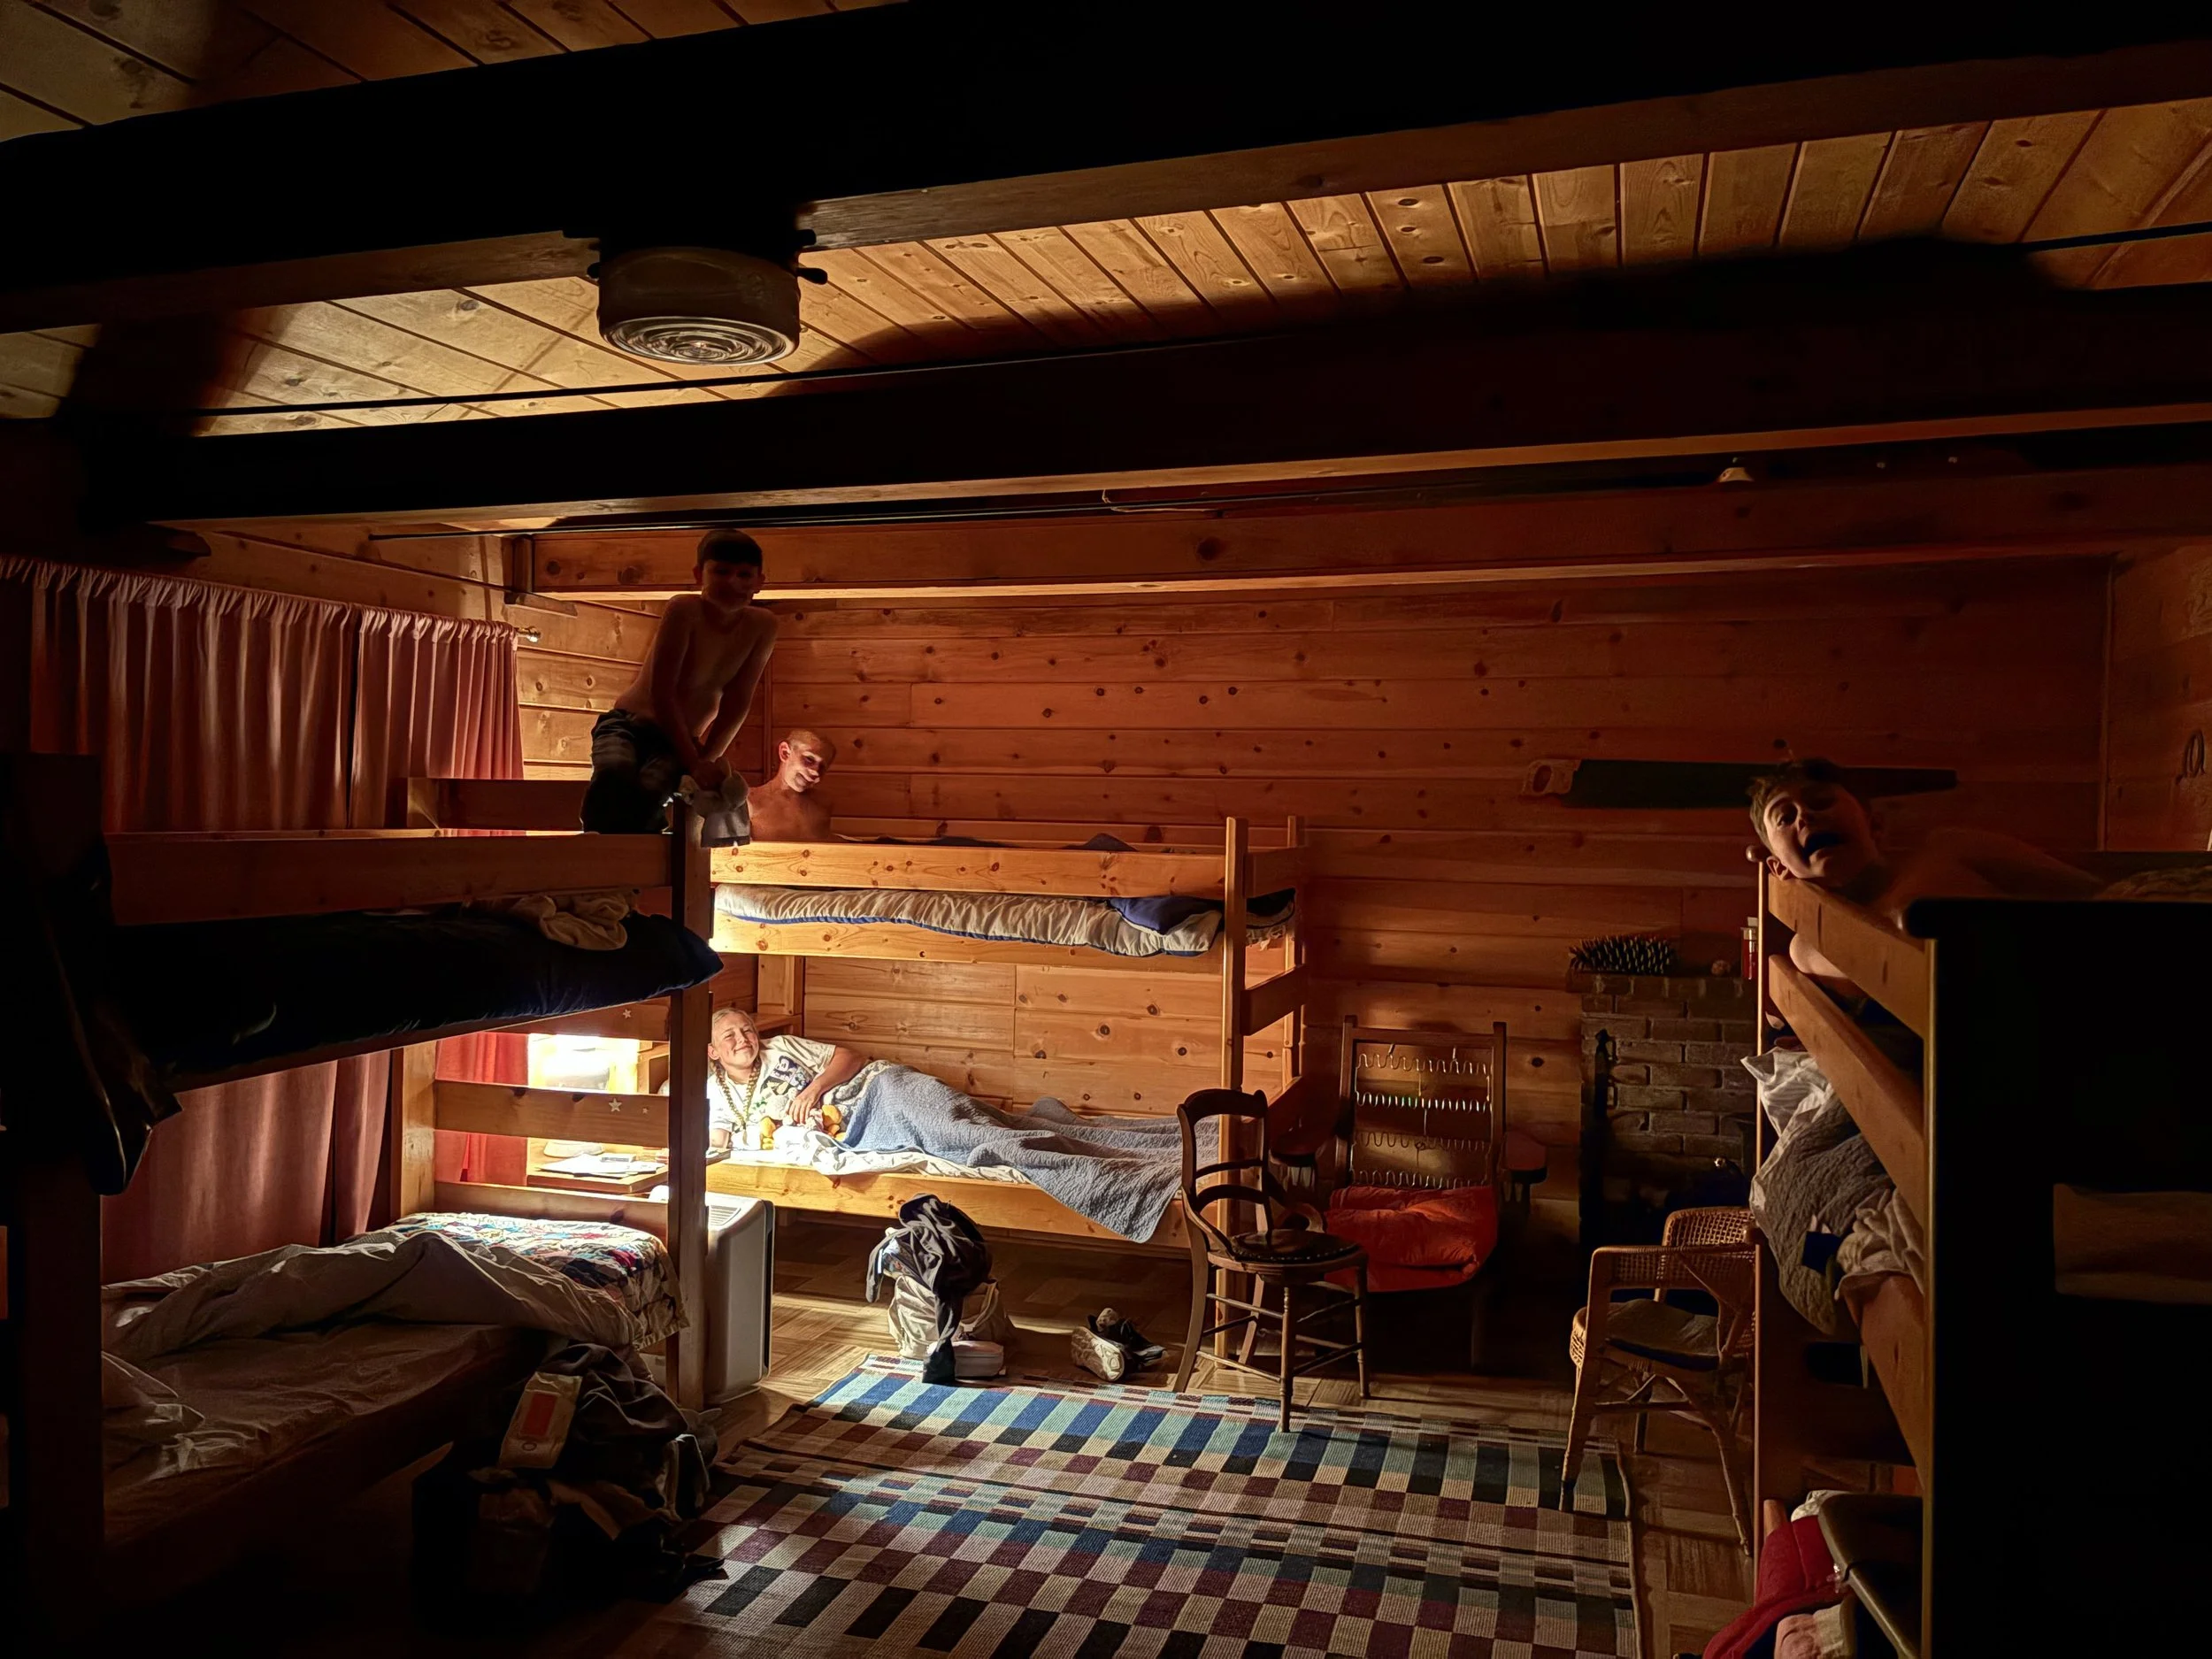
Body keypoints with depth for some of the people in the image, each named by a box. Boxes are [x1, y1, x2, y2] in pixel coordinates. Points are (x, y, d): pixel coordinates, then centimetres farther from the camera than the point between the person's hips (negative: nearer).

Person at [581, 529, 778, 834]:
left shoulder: (761, 626, -6)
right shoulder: (684, 609, -17)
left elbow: (737, 703, -1)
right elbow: (661, 691, -19)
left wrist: (707, 759, -11)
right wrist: (694, 763, -22)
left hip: (676, 740, 2)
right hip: (627, 724, -2)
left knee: (650, 792, -34)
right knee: (615, 776, -37)